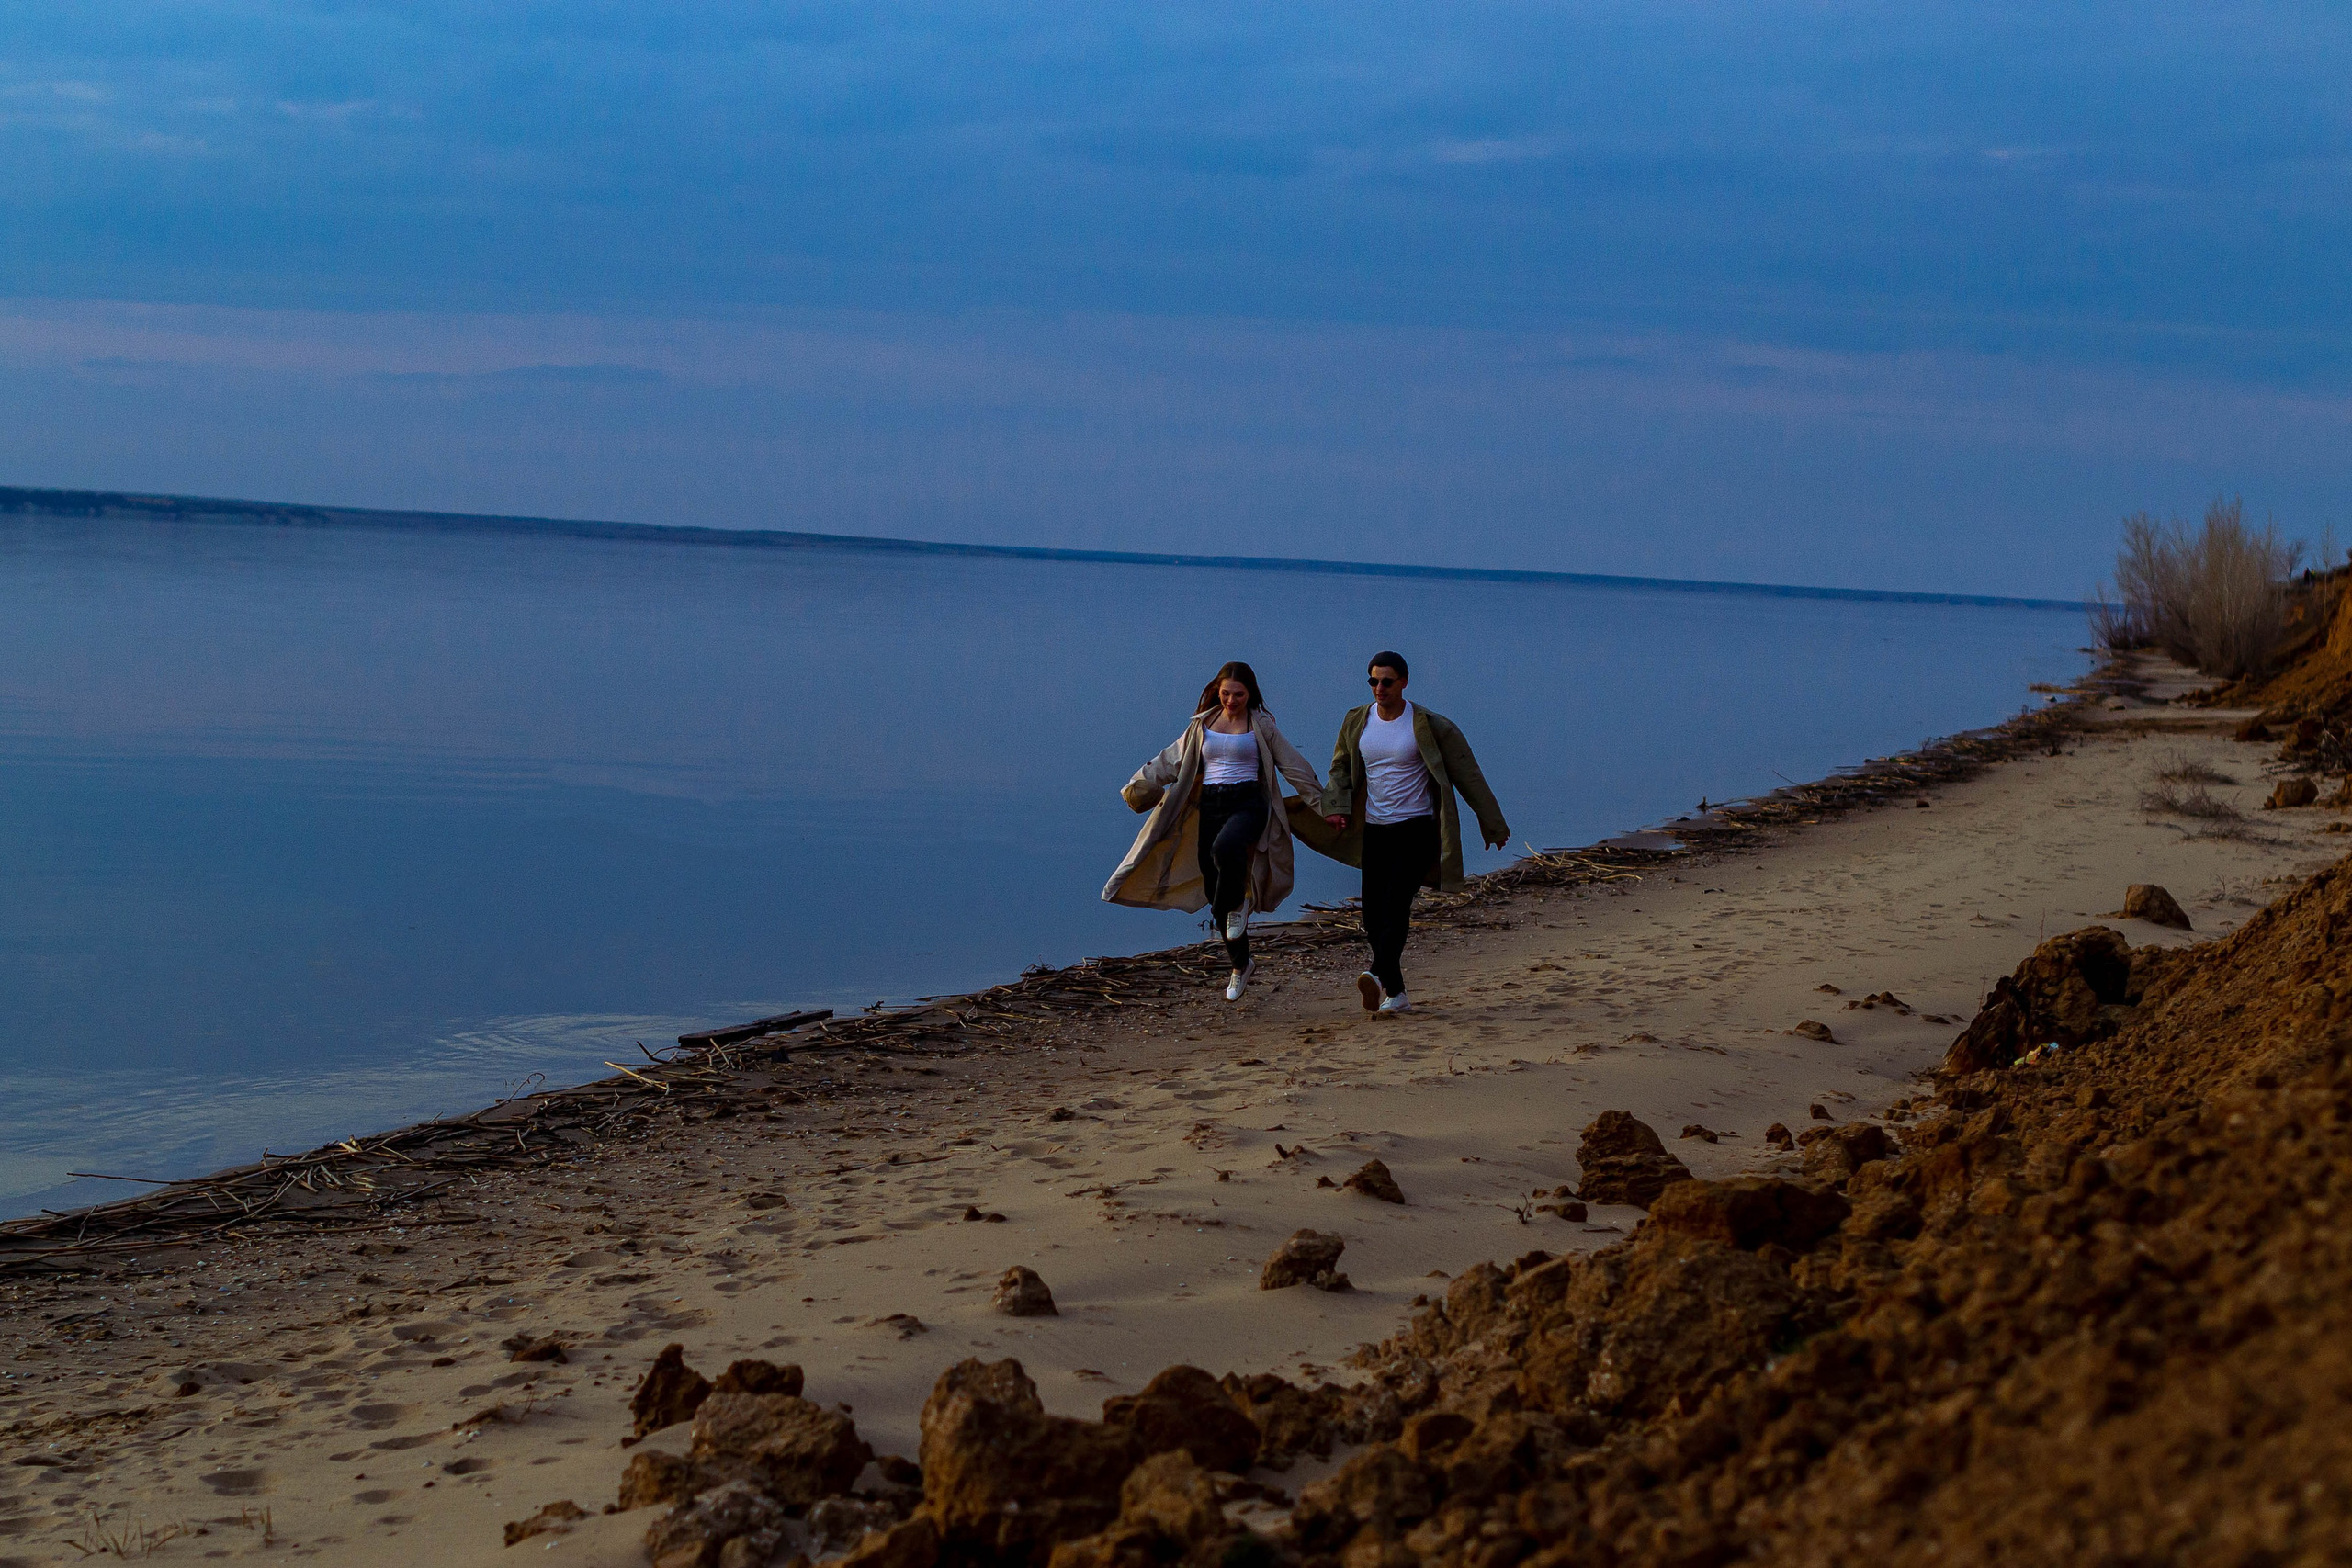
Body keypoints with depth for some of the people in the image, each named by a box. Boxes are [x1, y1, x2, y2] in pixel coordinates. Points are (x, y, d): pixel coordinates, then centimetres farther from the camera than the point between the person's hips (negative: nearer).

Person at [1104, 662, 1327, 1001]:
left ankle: (1238, 903, -9)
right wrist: (1138, 788, 16)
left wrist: (1324, 804, 7)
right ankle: (1241, 964, 20)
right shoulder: (1202, 724, 13)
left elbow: (1293, 766, 7)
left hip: (1248, 803, -4)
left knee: (1225, 848, -39)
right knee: (1217, 892, 3)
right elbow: (1171, 761, 19)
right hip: (1209, 807, 4)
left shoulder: (1261, 725, 4)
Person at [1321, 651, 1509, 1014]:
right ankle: (1394, 995, 10)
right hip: (1375, 830, 5)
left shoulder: (1429, 725, -6)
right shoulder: (1356, 721, 6)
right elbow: (1340, 768, 20)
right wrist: (1336, 806, 0)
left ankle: (1380, 977, -40)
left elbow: (1467, 775, 0)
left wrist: (1492, 823, 3)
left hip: (1416, 828, -5)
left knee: (1396, 902, -23)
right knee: (1373, 915, 1)